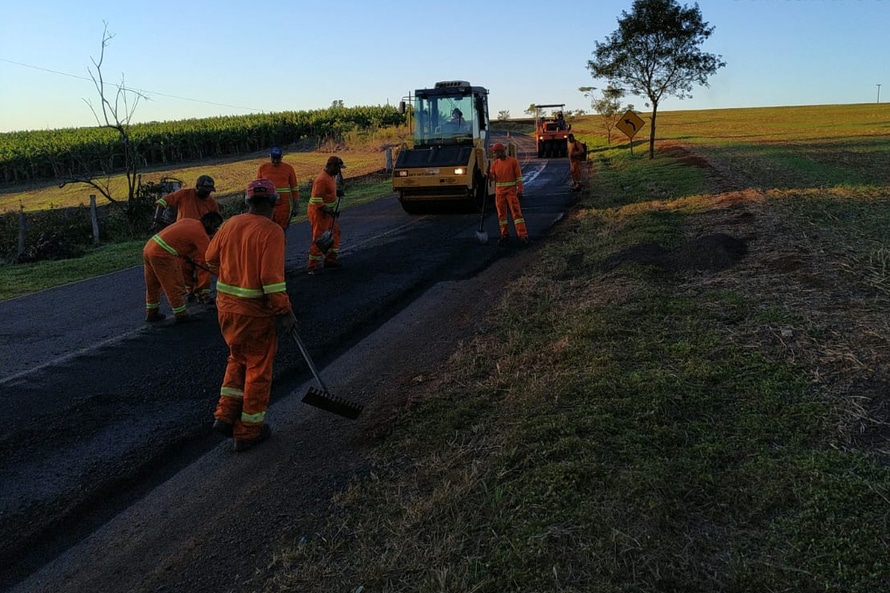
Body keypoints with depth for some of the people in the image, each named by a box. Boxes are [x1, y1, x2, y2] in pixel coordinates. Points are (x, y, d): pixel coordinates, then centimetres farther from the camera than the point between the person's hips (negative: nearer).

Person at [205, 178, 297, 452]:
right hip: (255, 310, -6)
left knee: (238, 358, 26)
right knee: (258, 368, 9)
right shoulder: (271, 231, -17)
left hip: (225, 304, 6)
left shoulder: (231, 224, 3)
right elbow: (272, 276, -22)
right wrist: (285, 312, -15)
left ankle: (226, 415, 21)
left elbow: (212, 258, 14)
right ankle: (249, 431, 20)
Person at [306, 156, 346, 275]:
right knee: (319, 238, -6)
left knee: (335, 233, 16)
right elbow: (316, 199, -25)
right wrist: (328, 211, -27)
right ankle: (313, 267, 2)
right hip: (319, 212, -10)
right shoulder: (322, 179, -22)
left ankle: (330, 260, 26)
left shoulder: (331, 176, 9)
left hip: (328, 211, 10)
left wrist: (337, 193, 7)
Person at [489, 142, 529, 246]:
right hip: (499, 192, 5)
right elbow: (493, 177, 8)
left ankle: (523, 236, -12)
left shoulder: (513, 161, -4)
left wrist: (520, 190, -11)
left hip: (511, 191, -5)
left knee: (516, 212, -9)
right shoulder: (495, 163, 8)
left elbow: (518, 176, -5)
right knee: (501, 214, 6)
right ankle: (505, 236, 15)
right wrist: (489, 174, -15)